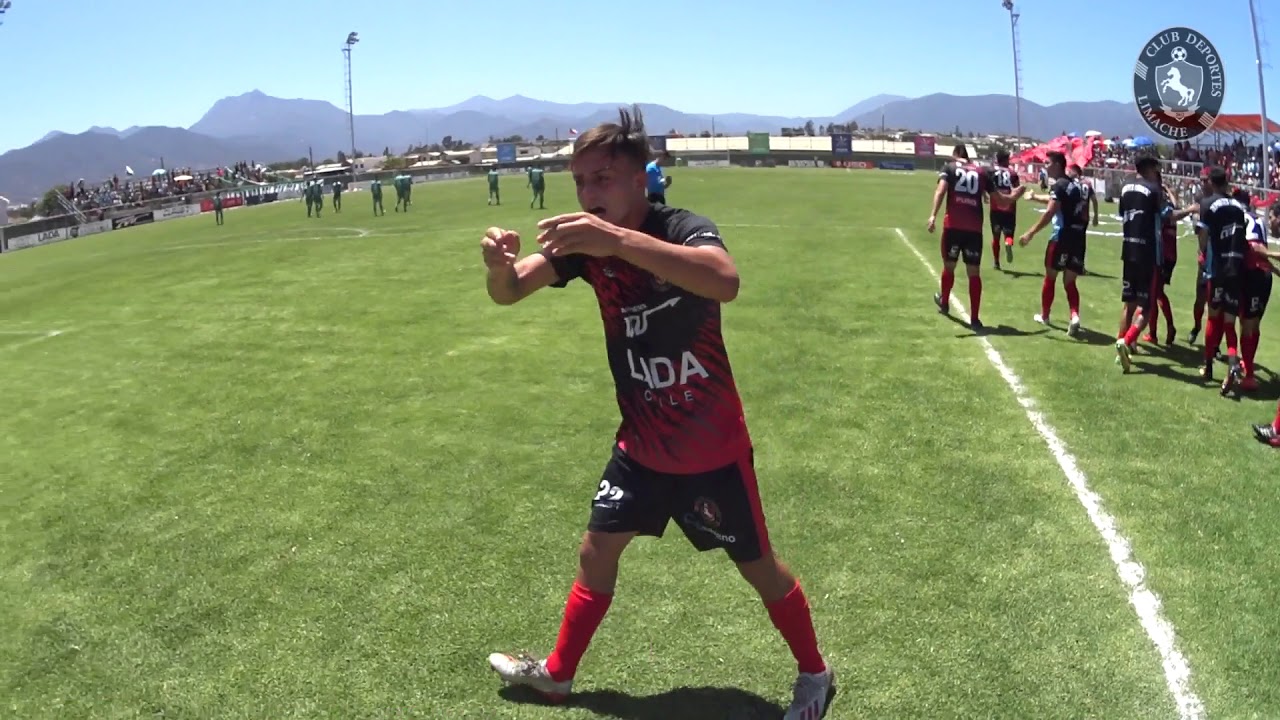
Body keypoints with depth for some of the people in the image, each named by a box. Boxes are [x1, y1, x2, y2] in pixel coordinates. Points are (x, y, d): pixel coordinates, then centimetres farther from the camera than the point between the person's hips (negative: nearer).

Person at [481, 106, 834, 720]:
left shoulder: (684, 230, -23)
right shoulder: (586, 242, -5)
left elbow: (725, 282, -47)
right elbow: (510, 292, -14)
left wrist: (618, 240, -58)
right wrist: (500, 265, -39)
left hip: (712, 449, -5)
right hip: (641, 443, 5)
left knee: (758, 567, 11)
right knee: (596, 552, 15)